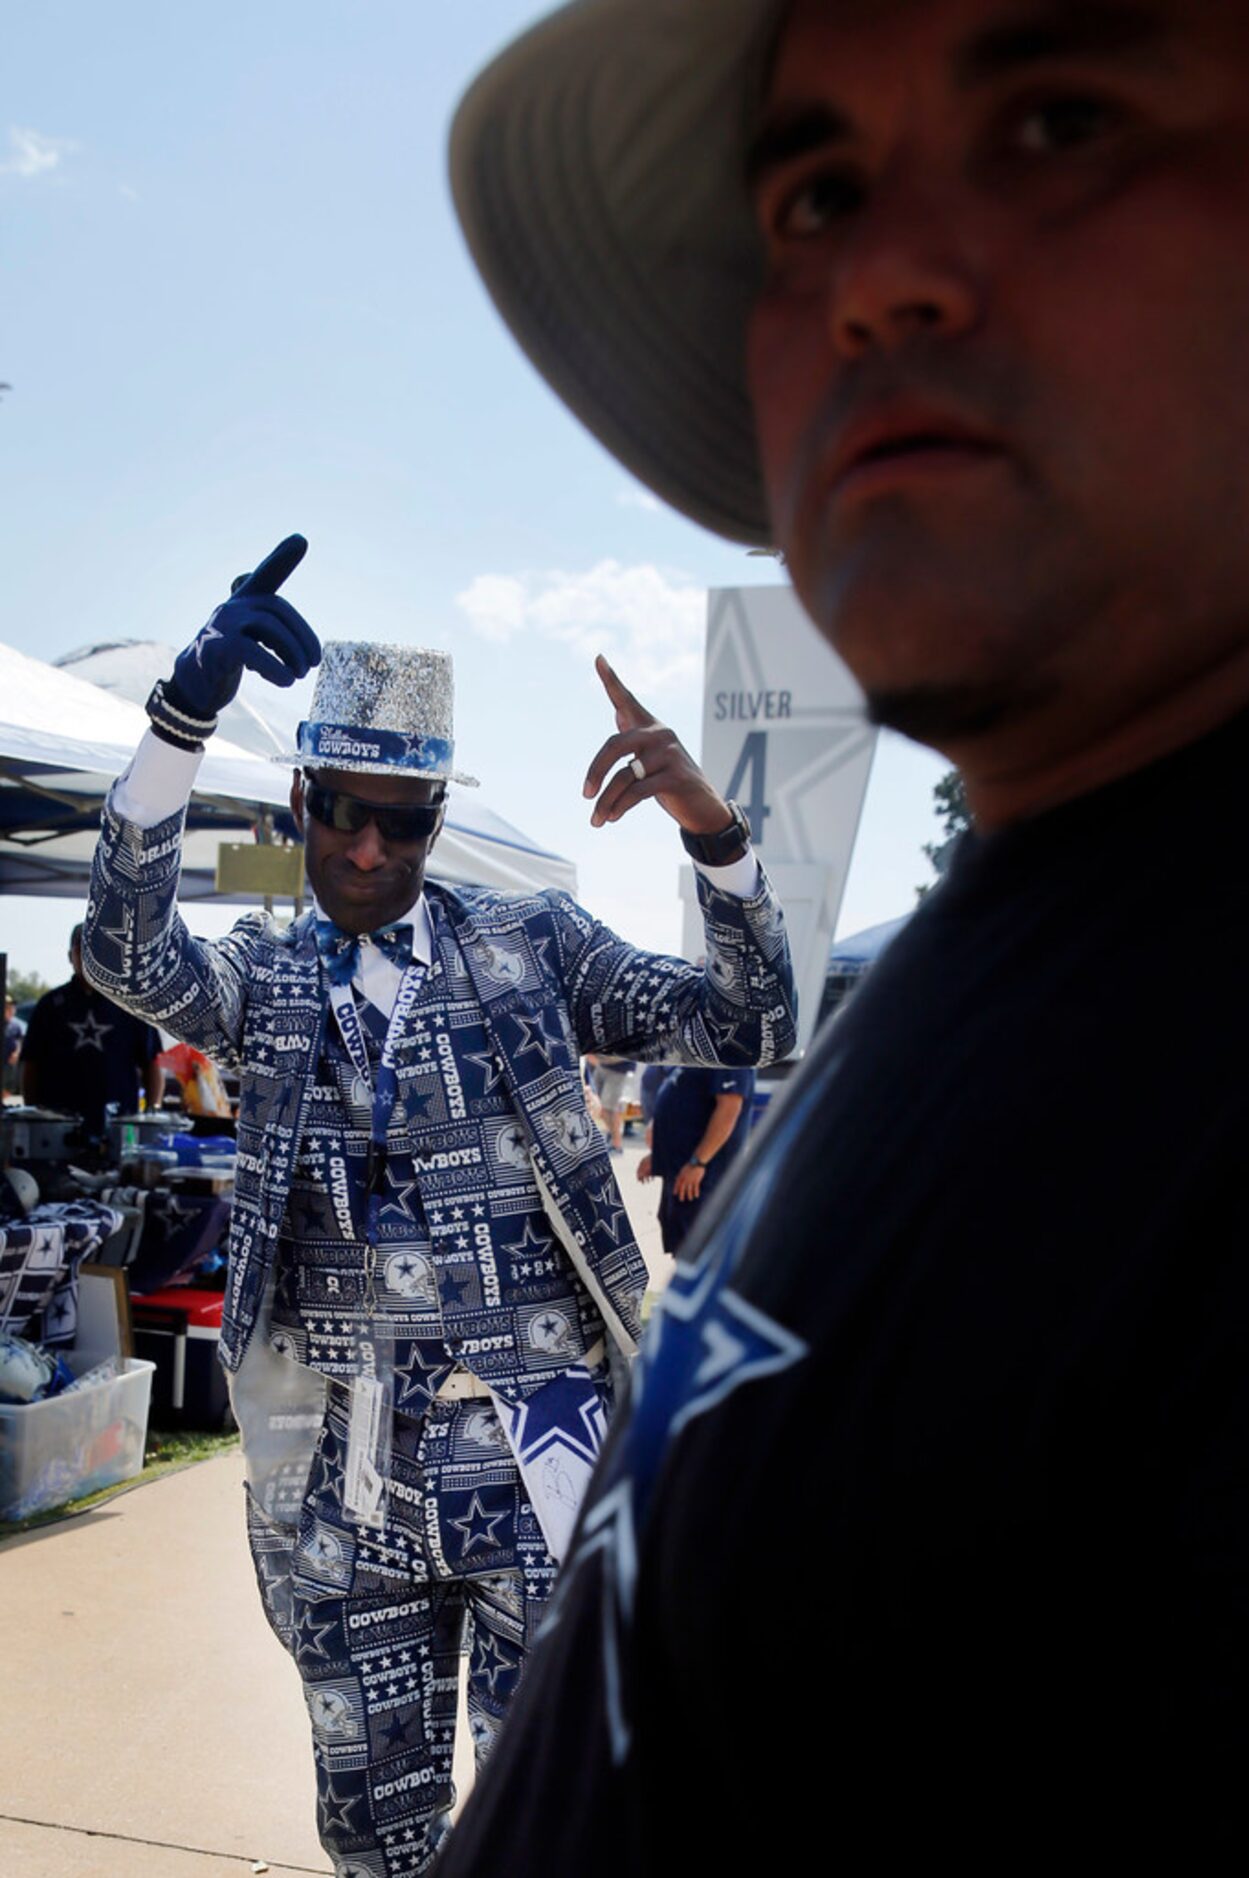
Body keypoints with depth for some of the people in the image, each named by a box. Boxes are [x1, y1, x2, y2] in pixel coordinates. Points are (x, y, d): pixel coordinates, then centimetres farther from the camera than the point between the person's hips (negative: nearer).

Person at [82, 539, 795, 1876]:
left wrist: (711, 829, -18)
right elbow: (125, 948, -15)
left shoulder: (531, 942, 4)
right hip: (338, 1478, 2)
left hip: (534, 1458, -1)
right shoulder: (264, 980, 6)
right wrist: (183, 714, -28)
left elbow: (750, 1031, -3)